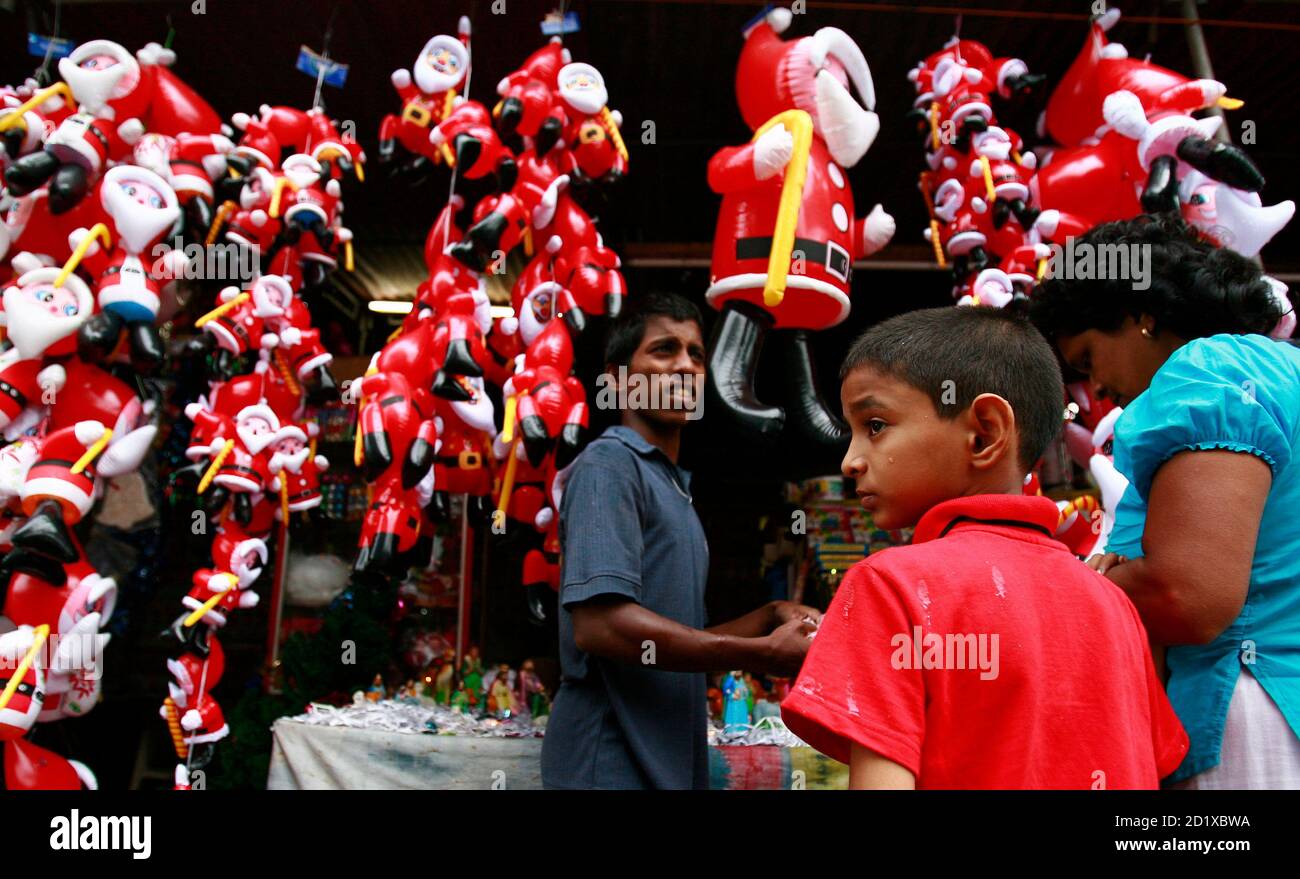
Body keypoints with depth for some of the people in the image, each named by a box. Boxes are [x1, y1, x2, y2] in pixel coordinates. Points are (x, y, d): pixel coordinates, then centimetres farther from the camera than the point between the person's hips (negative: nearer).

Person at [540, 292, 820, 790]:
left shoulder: (674, 487, 14)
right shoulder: (610, 463, -12)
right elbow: (600, 624, -25)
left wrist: (770, 617, 3)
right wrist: (764, 654, -19)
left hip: (670, 762, 9)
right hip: (610, 764, -8)